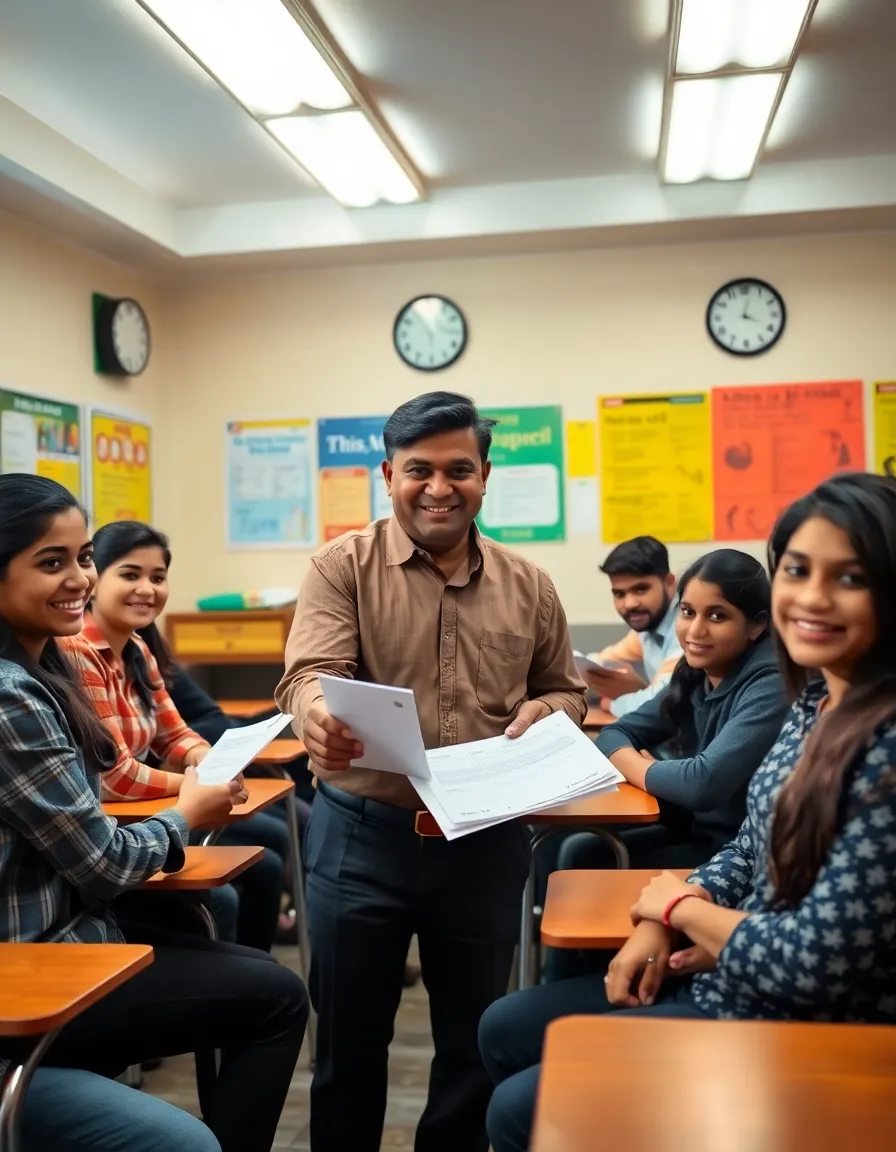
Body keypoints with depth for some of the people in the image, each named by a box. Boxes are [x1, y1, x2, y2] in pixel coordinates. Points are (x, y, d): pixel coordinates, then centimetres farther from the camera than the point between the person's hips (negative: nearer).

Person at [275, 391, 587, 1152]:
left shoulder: (528, 585, 6)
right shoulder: (344, 566, -4)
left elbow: (568, 691, 16)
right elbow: (312, 671, -19)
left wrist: (544, 712, -8)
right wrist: (320, 715, -42)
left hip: (487, 842, 3)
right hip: (363, 835, -2)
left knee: (476, 1037, 17)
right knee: (350, 1037, 13)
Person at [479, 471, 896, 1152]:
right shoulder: (816, 701, 1)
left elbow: (815, 964, -27)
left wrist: (678, 904, -11)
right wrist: (660, 925, -3)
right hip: (726, 980, 9)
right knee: (505, 1032, 16)